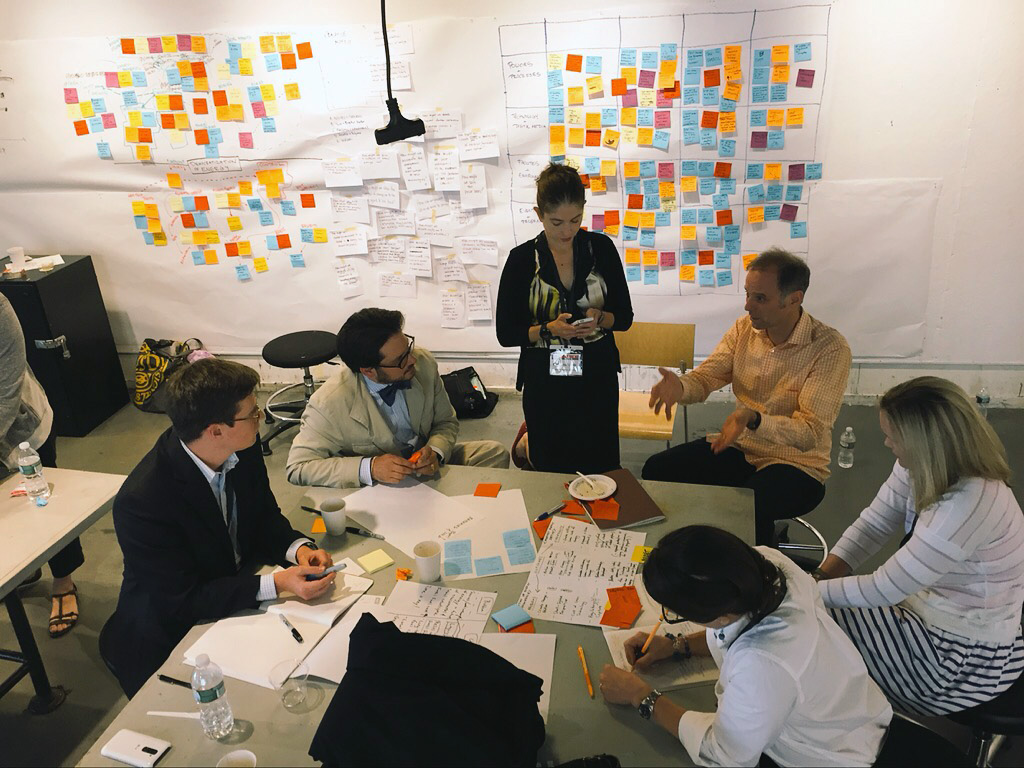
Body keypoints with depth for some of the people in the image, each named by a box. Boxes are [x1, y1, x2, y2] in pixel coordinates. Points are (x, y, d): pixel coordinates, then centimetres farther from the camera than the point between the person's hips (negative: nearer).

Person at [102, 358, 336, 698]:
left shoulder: (243, 449, -11)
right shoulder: (142, 501, -30)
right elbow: (183, 600, -24)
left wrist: (298, 548, -18)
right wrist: (276, 584, -33)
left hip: (241, 594, 6)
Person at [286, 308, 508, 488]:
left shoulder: (424, 362, -12)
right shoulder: (328, 405, -25)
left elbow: (446, 422, 3)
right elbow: (298, 468, -18)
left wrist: (435, 451, -22)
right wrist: (368, 468, -32)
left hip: (429, 467, 5)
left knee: (494, 452, -15)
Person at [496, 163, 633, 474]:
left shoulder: (601, 247, -2)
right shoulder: (522, 258, -7)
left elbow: (625, 317, 3)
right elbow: (505, 333, -6)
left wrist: (600, 319, -19)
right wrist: (549, 330, -22)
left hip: (597, 377, 2)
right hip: (545, 381, -2)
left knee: (600, 468, 11)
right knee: (552, 469, 9)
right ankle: (529, 442, 44)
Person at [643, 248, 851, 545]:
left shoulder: (830, 348, -17)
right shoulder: (745, 327, 1)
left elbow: (811, 434, -22)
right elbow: (705, 377, -1)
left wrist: (753, 419, -40)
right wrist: (679, 386, -25)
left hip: (796, 463, -5)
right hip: (741, 448, 6)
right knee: (657, 470, -11)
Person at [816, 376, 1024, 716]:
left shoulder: (971, 504, -34)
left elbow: (884, 589, -30)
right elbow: (872, 524, -2)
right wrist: (817, 579, -13)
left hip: (968, 653, -7)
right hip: (929, 608, 7)